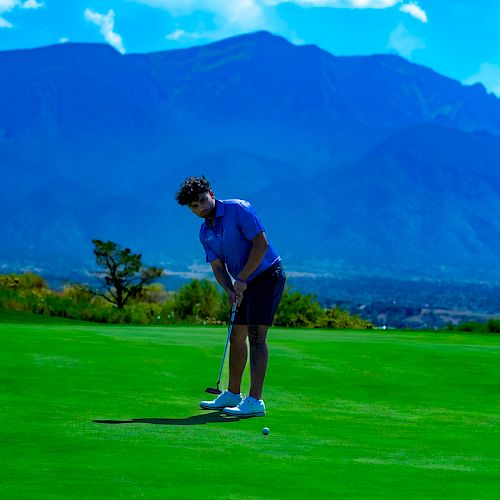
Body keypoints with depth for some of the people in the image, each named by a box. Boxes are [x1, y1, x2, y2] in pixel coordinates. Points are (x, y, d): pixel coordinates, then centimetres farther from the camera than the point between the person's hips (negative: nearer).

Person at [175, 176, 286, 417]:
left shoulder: (238, 209, -15)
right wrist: (230, 290, -14)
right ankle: (232, 394, 25)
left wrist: (241, 279, -19)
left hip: (267, 274, -8)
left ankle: (255, 401, -20)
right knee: (237, 336, 12)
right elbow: (218, 266, 5)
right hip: (246, 283, 8)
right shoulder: (205, 232, 7)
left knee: (255, 335, -16)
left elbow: (261, 243, -20)